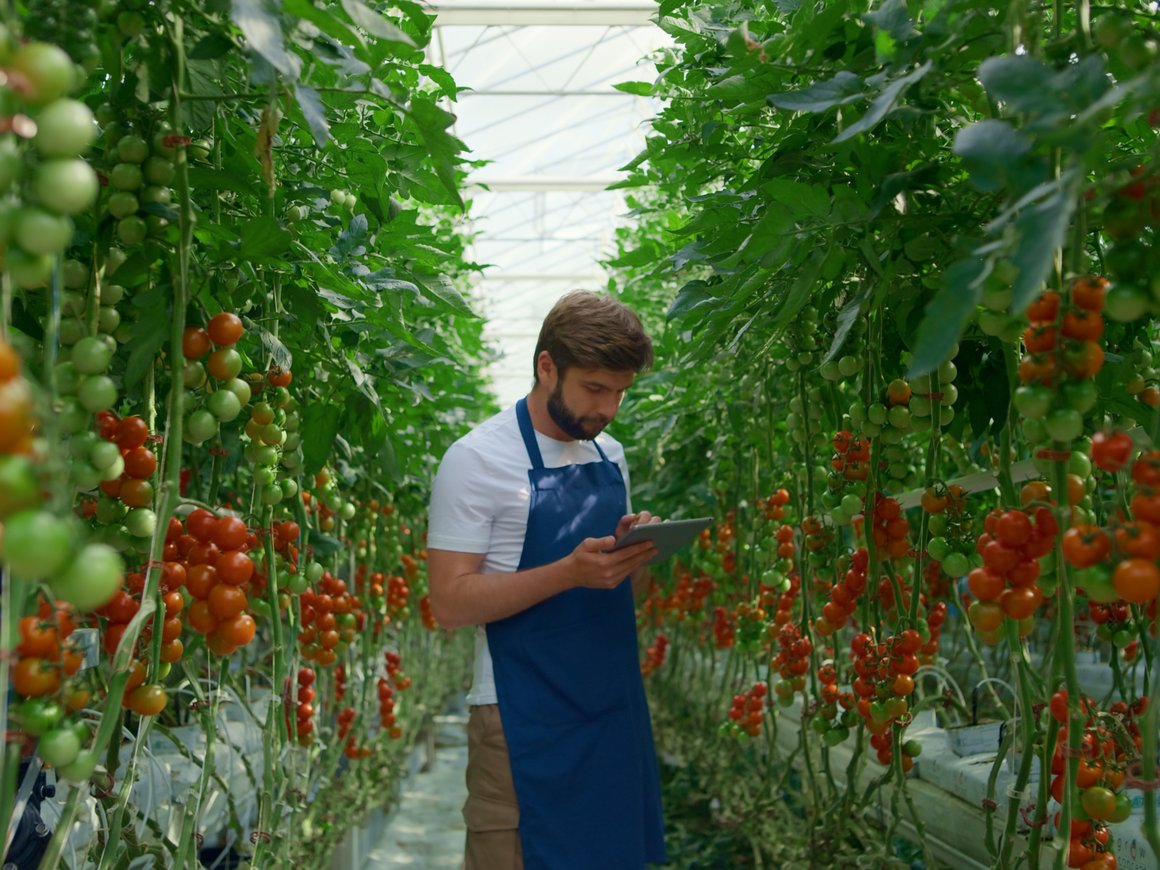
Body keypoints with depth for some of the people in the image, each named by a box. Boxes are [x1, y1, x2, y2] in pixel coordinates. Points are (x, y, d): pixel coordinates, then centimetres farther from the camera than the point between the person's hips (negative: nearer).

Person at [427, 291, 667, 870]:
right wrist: (571, 571, -25)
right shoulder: (477, 459, -11)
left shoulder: (611, 456, 10)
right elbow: (450, 604, -16)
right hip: (526, 722, -6)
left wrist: (635, 555, -5)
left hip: (616, 711, 7)